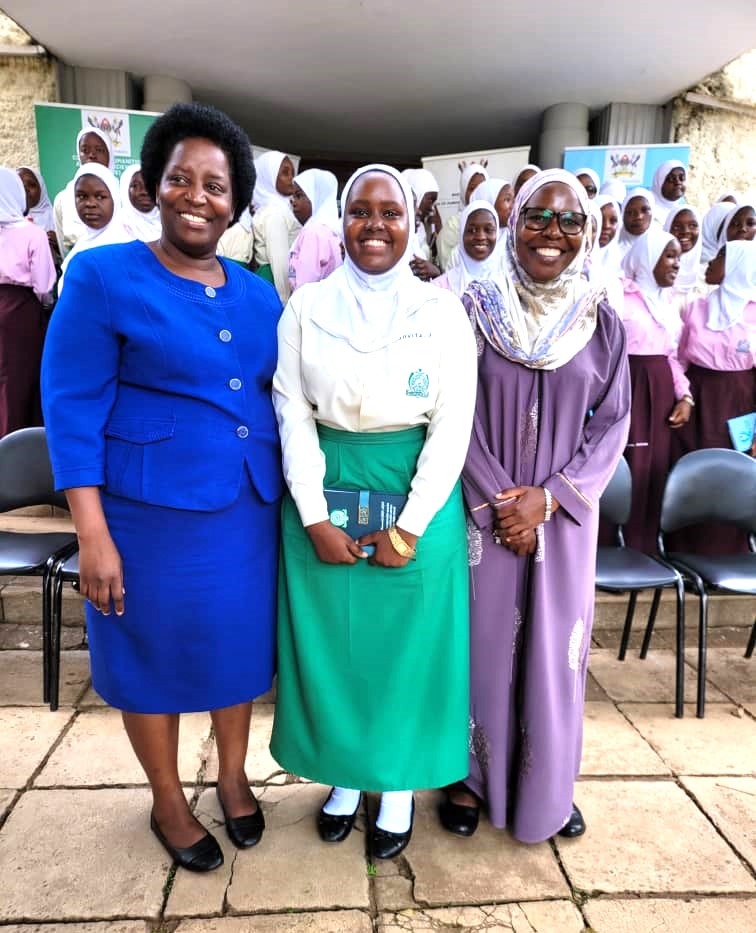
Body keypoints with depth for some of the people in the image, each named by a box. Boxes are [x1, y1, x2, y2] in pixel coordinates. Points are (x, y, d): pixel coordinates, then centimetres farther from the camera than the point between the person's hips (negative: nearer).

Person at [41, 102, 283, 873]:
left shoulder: (258, 295, 7)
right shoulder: (102, 276, -7)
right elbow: (72, 407, -10)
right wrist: (92, 534, -15)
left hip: (248, 507, 5)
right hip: (151, 508, -4)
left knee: (239, 643, 17)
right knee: (154, 652, 12)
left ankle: (232, 777, 42)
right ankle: (168, 804, 36)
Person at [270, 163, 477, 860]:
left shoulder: (441, 312, -3)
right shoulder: (306, 307, 0)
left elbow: (453, 428, -6)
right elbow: (292, 415, -3)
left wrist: (408, 529, -11)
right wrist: (316, 519, -10)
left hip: (417, 495, -1)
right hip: (324, 494, 2)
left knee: (407, 642, 10)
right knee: (330, 640, 12)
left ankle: (398, 784, 34)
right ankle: (344, 775, 37)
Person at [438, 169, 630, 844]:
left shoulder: (601, 322, 3)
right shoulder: (476, 310, -2)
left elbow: (613, 423, 1)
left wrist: (548, 498, -11)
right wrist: (497, 505, -12)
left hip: (564, 515, 2)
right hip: (484, 511, -1)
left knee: (555, 645, 11)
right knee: (483, 638, 7)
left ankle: (548, 785, 33)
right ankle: (471, 776, 30)